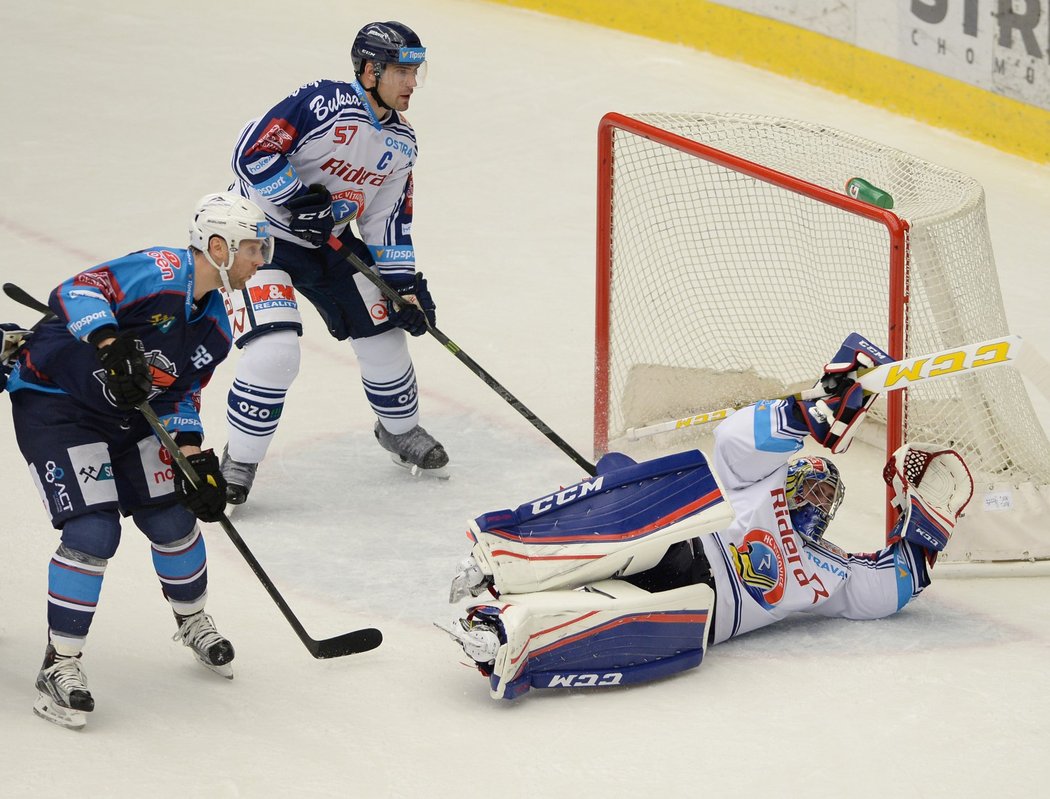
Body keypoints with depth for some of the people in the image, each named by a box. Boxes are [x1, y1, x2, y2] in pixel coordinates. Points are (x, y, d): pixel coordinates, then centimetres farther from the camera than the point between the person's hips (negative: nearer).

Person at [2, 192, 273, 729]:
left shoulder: (215, 331, 4)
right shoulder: (162, 273, -23)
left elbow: (179, 397, 10)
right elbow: (77, 291, -33)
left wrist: (195, 459, -2)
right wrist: (111, 343, -47)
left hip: (127, 413, 9)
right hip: (52, 400, -8)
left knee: (173, 519, 10)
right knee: (93, 533, -17)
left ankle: (193, 622, 39)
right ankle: (59, 666, -4)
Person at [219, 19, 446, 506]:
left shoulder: (401, 144, 1)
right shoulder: (322, 103, -24)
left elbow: (387, 221, 7)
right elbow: (252, 153, -26)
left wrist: (407, 283, 1)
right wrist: (298, 201, -29)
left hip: (329, 240, 7)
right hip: (262, 231, -7)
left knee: (383, 332, 8)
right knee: (275, 350, -21)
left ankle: (400, 430, 36)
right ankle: (239, 462, -4)